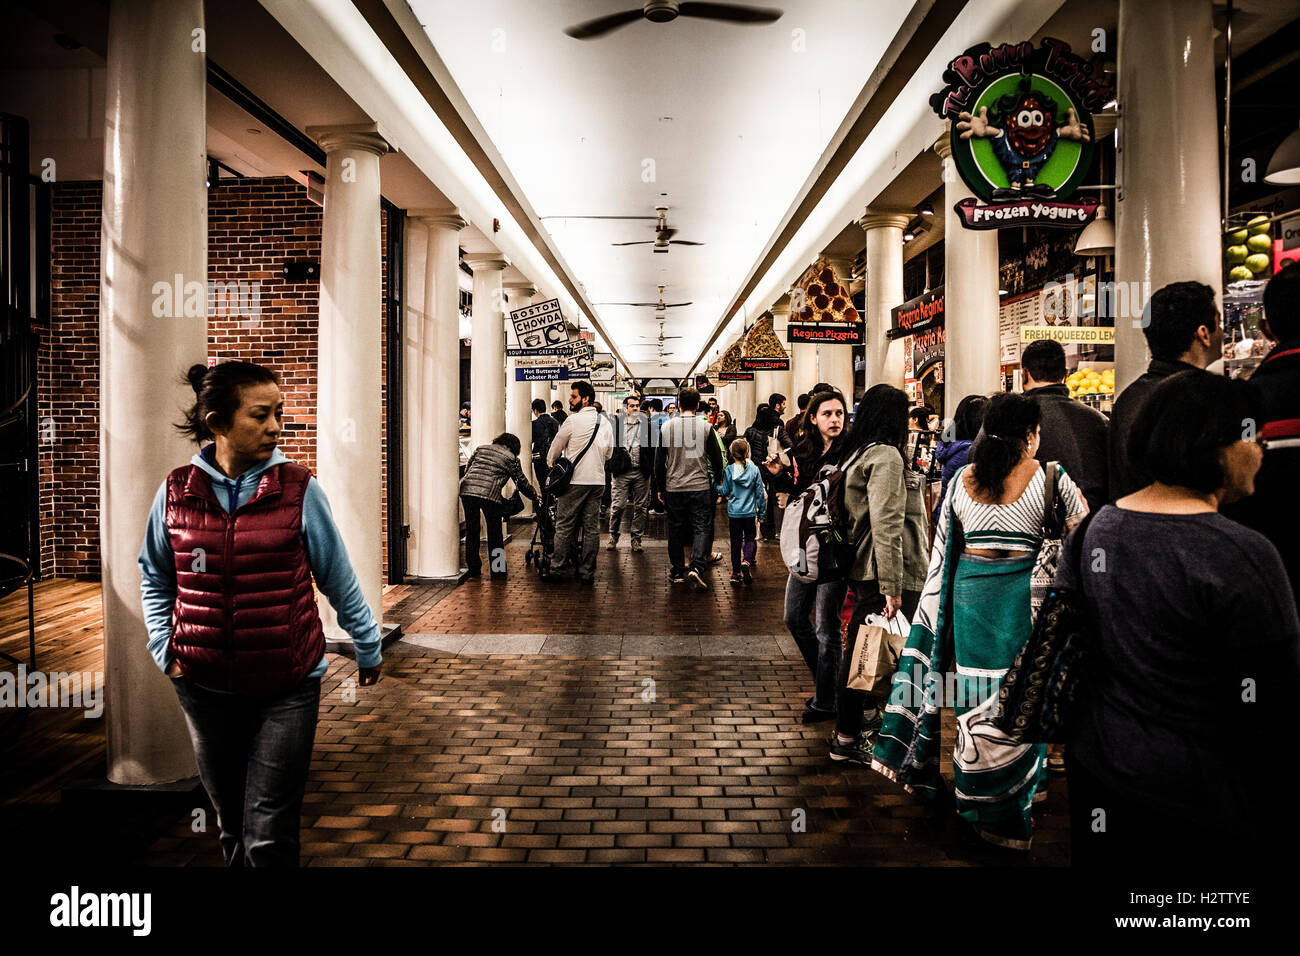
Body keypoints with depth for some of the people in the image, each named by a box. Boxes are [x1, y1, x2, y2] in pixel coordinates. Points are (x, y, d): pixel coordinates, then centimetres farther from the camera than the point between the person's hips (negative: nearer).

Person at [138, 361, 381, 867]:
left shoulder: (298, 488, -8)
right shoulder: (177, 491, -3)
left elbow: (339, 578, 0)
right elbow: (153, 575, 13)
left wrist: (368, 646, 7)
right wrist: (164, 646, 4)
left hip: (287, 689, -2)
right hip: (205, 687, 3)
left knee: (269, 836, -2)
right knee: (232, 827, 19)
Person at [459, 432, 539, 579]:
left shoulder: (480, 449, 23)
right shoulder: (512, 459, 12)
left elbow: (467, 469, 25)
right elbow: (522, 482, 15)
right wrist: (534, 496, 30)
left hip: (467, 490, 4)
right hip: (490, 494, -4)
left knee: (471, 531, 14)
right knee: (494, 533, 10)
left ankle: (474, 570, 19)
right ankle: (497, 571, 13)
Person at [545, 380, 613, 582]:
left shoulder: (573, 420, -9)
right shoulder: (605, 422, 8)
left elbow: (556, 448, 3)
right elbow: (609, 453, 16)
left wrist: (550, 464, 21)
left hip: (575, 480, -5)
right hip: (598, 480, 5)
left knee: (564, 526, 2)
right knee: (592, 527, 7)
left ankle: (555, 569, 4)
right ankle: (587, 572, 9)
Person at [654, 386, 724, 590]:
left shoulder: (667, 426, 0)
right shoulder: (706, 427, -4)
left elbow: (659, 461, 3)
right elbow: (717, 459, 2)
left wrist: (661, 487, 13)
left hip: (674, 487, 2)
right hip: (700, 487, -2)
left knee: (676, 529, 12)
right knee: (702, 528, 1)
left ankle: (677, 572, 18)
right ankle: (697, 567, -17)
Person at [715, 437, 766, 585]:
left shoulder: (729, 470, -8)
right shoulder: (754, 469, -5)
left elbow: (725, 491, -2)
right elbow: (760, 492, 0)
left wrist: (716, 484, 17)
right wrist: (761, 512, 9)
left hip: (734, 512, 0)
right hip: (750, 512, 0)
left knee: (736, 541, 9)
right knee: (749, 539, 13)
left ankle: (736, 573, 12)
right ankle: (746, 561, -14)